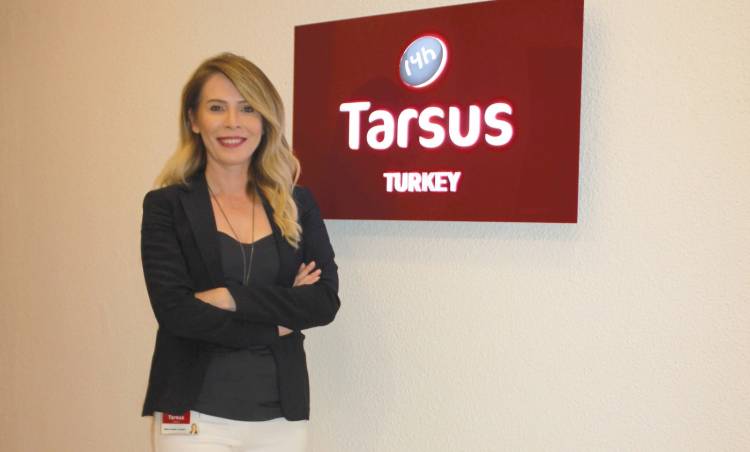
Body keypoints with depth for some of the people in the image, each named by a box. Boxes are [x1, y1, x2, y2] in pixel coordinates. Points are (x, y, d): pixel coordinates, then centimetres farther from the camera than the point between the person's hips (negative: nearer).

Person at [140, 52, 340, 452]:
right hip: (194, 413, -2)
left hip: (282, 412, 3)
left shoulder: (298, 204, 4)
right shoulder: (166, 205, -3)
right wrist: (275, 324, -10)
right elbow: (173, 310, -13)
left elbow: (325, 301, -6)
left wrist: (232, 297, -15)